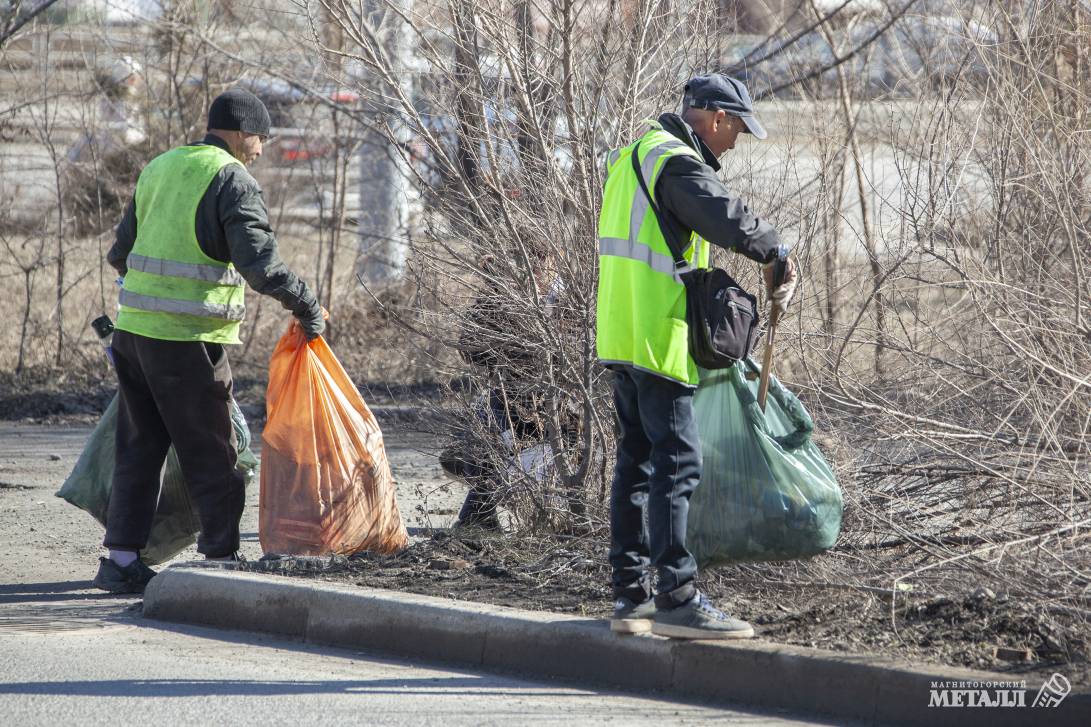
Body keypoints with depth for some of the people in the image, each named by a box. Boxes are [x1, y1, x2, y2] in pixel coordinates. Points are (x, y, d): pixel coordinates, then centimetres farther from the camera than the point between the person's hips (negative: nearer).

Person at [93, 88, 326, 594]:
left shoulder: (159, 168, 15)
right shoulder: (233, 181, -8)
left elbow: (122, 252, 23)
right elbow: (259, 262, -20)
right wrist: (306, 305, -9)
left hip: (132, 326, 7)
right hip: (188, 340, -7)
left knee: (139, 449, 13)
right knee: (211, 454, 3)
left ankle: (121, 560, 11)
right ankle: (221, 560, 7)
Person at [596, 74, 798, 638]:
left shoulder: (638, 153, 19)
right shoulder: (677, 164, -14)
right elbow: (731, 221, -27)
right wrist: (778, 253, -9)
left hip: (621, 335, 10)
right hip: (658, 338, -10)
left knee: (637, 460, 14)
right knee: (678, 461, -9)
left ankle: (630, 593, 17)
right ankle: (676, 597, -12)